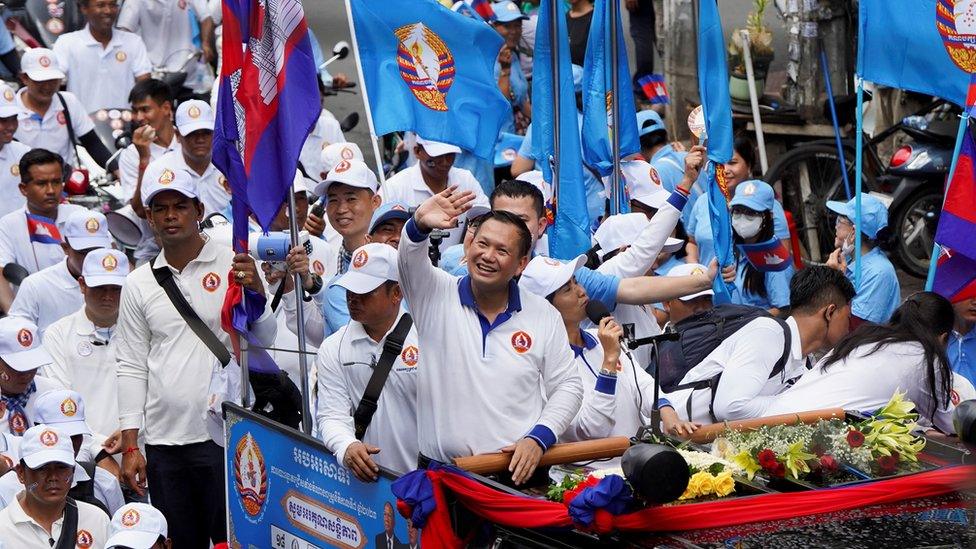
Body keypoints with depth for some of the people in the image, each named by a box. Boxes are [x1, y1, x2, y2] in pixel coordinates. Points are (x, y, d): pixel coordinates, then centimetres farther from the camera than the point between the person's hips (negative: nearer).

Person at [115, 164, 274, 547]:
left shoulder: (234, 268, 1)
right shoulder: (138, 284, 10)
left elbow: (265, 342, -4)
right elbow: (132, 368, 10)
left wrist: (256, 295, -24)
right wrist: (130, 446, 4)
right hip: (164, 442, 3)